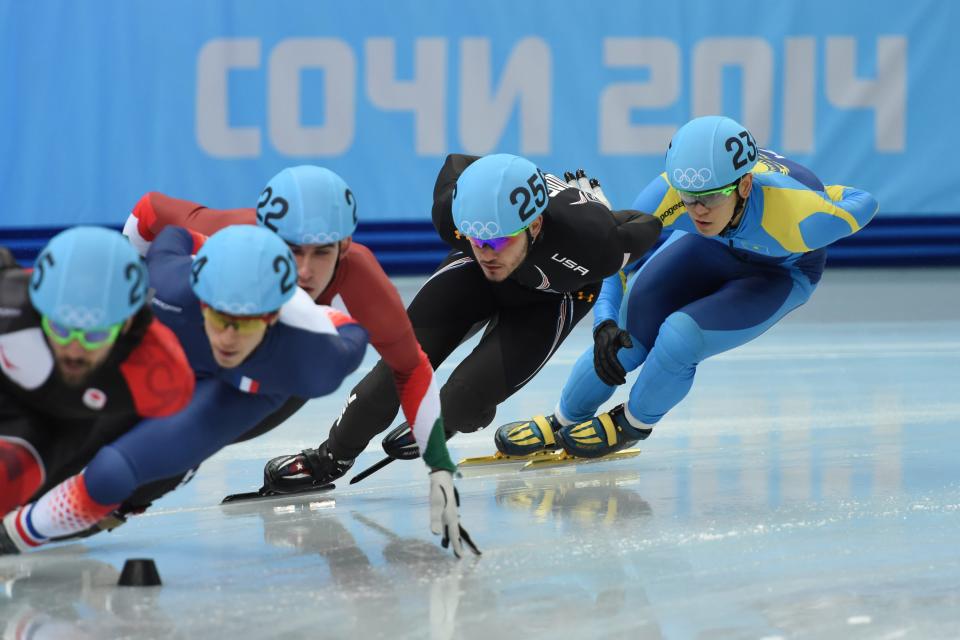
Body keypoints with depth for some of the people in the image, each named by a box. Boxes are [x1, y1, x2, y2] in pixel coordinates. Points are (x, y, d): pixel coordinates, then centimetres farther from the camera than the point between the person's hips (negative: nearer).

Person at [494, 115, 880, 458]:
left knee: (679, 338, -22)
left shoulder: (794, 216, -44)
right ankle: (562, 424, 21)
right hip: (712, 246, 3)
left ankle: (632, 425, 10)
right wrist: (604, 324, -32)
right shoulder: (668, 192, -36)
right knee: (625, 336, -9)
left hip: (783, 273, -3)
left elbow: (862, 203, -24)